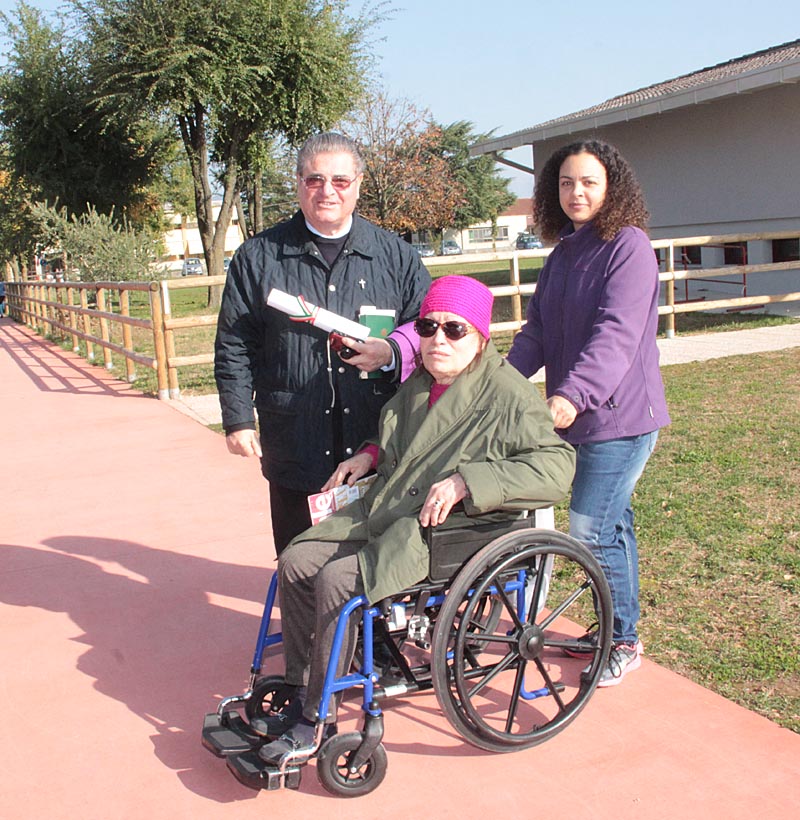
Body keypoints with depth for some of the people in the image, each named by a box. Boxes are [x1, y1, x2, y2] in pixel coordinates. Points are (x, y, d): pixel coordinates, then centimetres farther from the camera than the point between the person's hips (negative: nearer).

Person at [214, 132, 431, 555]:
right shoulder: (257, 258, 6)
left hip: (379, 442, 1)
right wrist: (238, 419, -1)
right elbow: (233, 347, 6)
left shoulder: (396, 255, 8)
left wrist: (391, 354, -10)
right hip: (293, 449, 0)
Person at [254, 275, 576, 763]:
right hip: (389, 514, 9)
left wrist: (465, 481, -30)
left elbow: (557, 466, -25)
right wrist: (371, 455, 11)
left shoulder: (508, 396, -15)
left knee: (338, 581, -24)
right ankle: (302, 694, 8)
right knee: (298, 561, -4)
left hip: (454, 532, -9)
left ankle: (318, 721, -7)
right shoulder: (421, 386, 12)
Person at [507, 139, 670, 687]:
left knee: (591, 531, -6)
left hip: (621, 416, -8)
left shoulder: (628, 245, -12)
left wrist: (573, 394, -37)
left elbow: (617, 333, -25)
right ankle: (615, 630, 32)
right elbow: (537, 330, 5)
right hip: (578, 416, 8)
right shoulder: (562, 255, 13)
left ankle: (624, 642, 13)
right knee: (612, 524, 17)